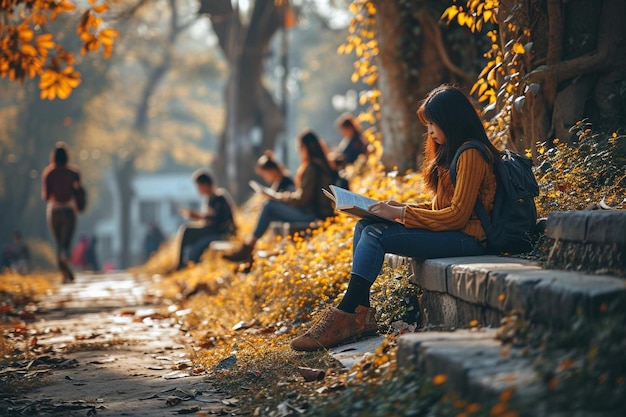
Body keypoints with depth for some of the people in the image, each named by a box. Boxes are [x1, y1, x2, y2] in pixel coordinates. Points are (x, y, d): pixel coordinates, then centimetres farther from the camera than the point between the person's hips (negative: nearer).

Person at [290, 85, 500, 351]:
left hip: (466, 237, -10)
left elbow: (457, 215, -18)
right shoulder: (449, 152, 19)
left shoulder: (471, 154, -12)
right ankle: (360, 315, -13)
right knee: (364, 226, -4)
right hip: (448, 230, 10)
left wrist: (400, 213, -17)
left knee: (375, 235, -21)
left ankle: (343, 317, -22)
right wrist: (400, 207, 5)